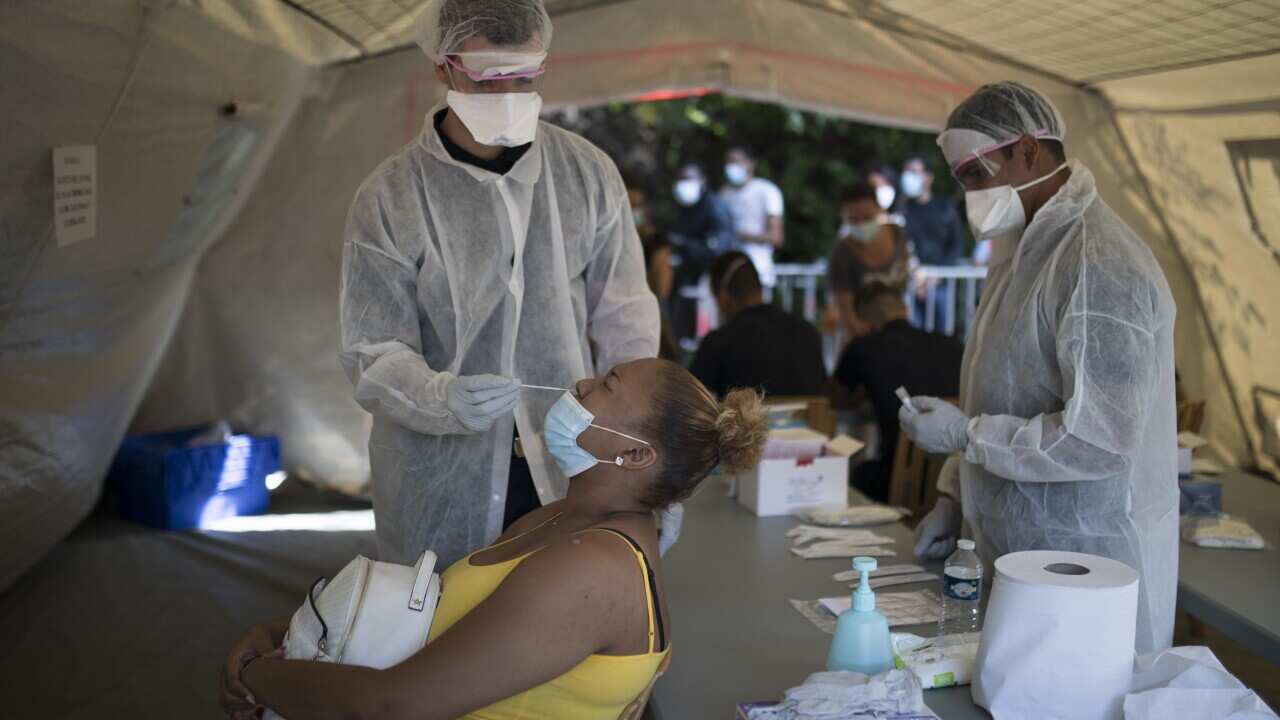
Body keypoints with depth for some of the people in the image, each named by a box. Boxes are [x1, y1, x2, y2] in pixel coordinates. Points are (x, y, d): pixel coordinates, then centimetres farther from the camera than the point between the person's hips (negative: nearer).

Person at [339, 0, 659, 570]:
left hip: (568, 469, 2)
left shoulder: (588, 174, -1)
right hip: (441, 484, -1)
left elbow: (623, 323, 3)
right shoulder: (389, 198, -8)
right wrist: (443, 397, -29)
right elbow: (373, 355, -8)